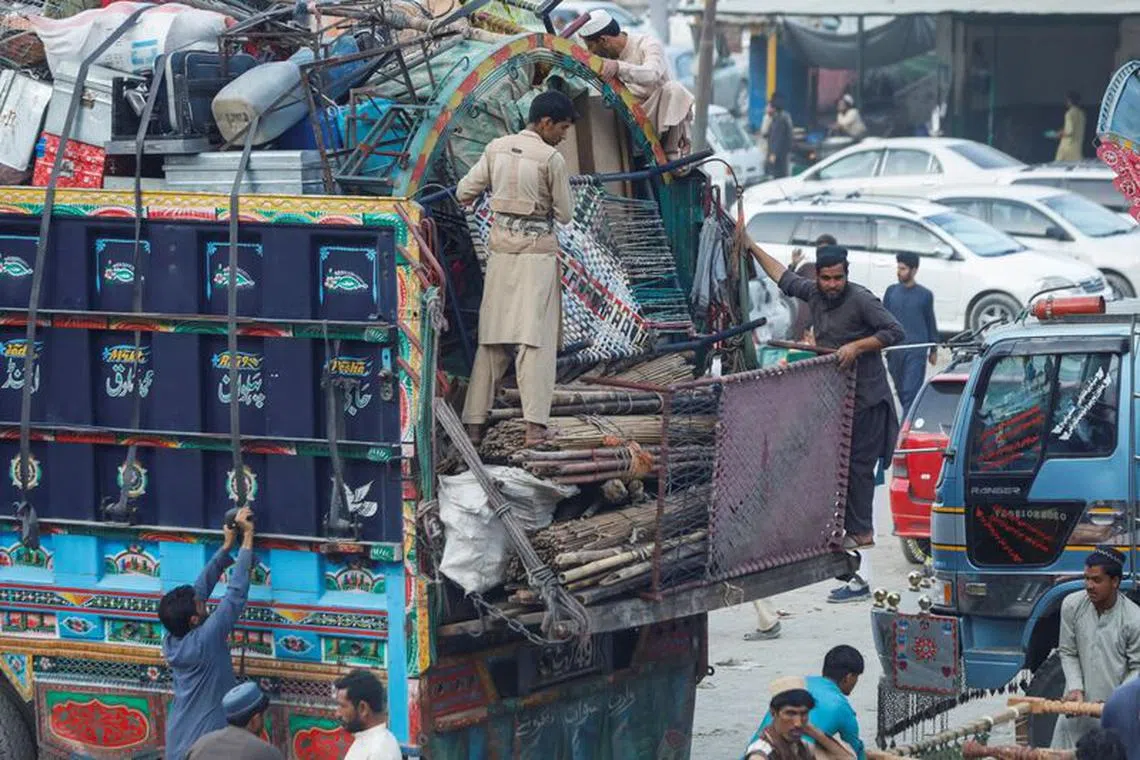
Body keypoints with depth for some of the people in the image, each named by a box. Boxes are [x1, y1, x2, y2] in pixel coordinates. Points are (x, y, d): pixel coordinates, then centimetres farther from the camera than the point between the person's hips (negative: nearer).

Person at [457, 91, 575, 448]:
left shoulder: (497, 148, 2)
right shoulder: (551, 159, -12)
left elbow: (464, 193, 5)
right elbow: (564, 214, -5)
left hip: (501, 247, 5)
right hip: (538, 249, -5)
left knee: (492, 338, 10)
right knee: (534, 337, -5)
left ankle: (474, 422, 8)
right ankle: (534, 425, -13)